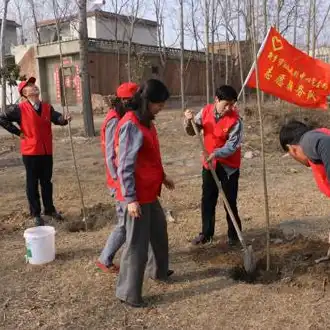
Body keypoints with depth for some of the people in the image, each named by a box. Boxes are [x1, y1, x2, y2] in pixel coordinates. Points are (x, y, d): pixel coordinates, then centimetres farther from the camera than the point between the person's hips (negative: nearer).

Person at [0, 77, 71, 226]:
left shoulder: (47, 107, 4)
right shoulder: (19, 108, -9)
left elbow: (57, 118, -9)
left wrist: (65, 119, -32)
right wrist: (18, 132, -7)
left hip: (47, 151, 4)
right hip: (30, 152, -4)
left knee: (47, 181, 16)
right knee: (32, 183, 7)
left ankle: (49, 209, 32)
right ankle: (36, 214, 18)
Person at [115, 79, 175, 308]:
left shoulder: (146, 121, 9)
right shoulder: (131, 125, -21)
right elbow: (125, 166, -22)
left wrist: (162, 177, 25)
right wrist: (130, 199, -22)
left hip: (150, 192, 10)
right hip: (137, 196, -10)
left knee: (159, 230, 25)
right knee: (137, 243, 0)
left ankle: (158, 270, 46)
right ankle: (128, 292, 15)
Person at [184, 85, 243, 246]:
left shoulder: (235, 120, -18)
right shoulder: (205, 111, -4)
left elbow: (232, 145, -21)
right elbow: (192, 131, 4)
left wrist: (216, 154, -36)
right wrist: (189, 121, -18)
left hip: (229, 166, -4)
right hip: (209, 164, 4)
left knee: (230, 201, 5)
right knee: (207, 200, 12)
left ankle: (234, 234, 21)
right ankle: (206, 233, 26)